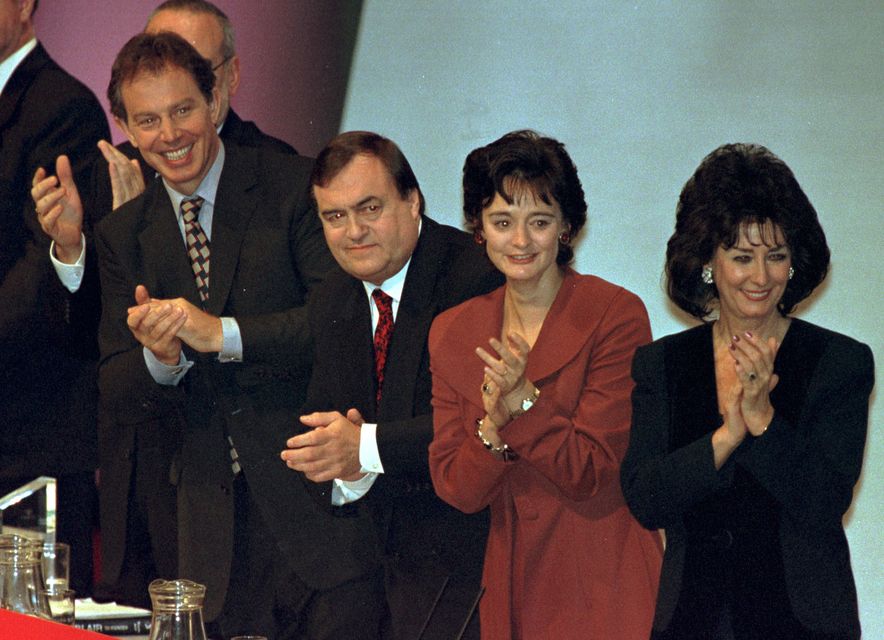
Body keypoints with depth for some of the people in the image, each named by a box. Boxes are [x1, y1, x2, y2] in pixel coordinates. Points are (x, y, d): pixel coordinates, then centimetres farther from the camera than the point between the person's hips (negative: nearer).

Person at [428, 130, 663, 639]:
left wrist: (523, 401, -24)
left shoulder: (615, 315, -9)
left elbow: (592, 473, -12)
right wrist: (494, 425, -18)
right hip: (510, 592, 4)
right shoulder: (452, 334, 5)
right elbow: (456, 491, 0)